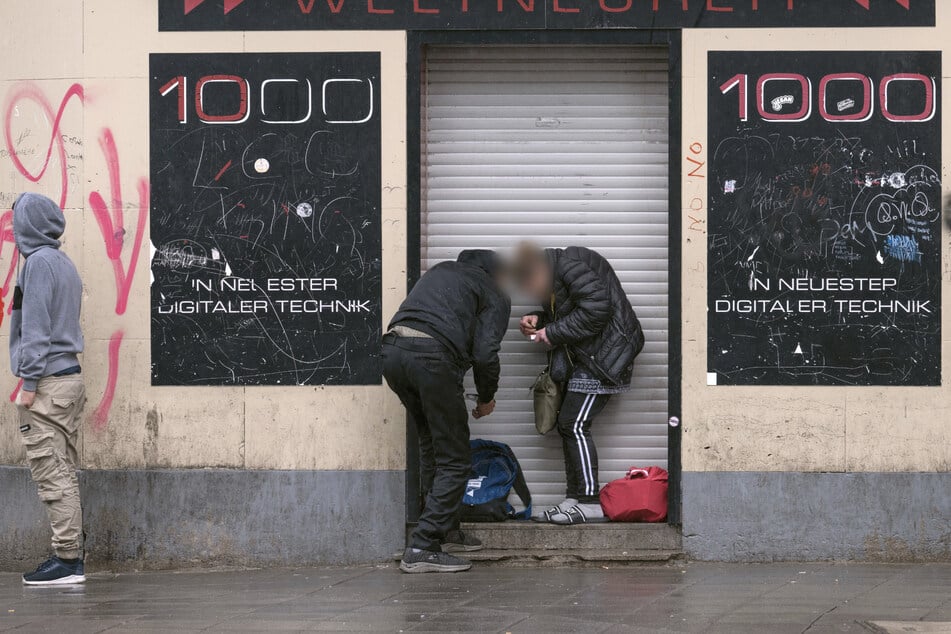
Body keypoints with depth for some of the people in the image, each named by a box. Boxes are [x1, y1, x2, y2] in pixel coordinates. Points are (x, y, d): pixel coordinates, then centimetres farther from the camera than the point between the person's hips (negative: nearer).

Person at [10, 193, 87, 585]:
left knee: (52, 474, -8)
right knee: (64, 473, 10)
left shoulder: (39, 262, -11)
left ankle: (67, 559, -9)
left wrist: (29, 381, -15)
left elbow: (35, 325, -15)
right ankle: (70, 556, 12)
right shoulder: (64, 263, 16)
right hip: (70, 376, 9)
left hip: (48, 381, -9)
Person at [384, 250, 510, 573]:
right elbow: (485, 353, 2)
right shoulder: (496, 295, 13)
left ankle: (446, 530, 30)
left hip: (391, 349, 7)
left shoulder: (441, 270, 32)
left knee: (431, 447, 24)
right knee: (454, 461, 2)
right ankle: (422, 549, -7)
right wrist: (487, 398, 18)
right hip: (433, 356, -7)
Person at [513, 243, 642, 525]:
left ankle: (590, 503, -10)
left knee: (575, 425, -13)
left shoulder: (570, 266, -17)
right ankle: (575, 500, 13)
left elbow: (597, 308, -26)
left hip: (603, 356, -11)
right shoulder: (554, 274, 15)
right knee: (567, 424, 10)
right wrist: (539, 320, 5)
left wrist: (553, 333, -17)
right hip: (583, 359, 11)